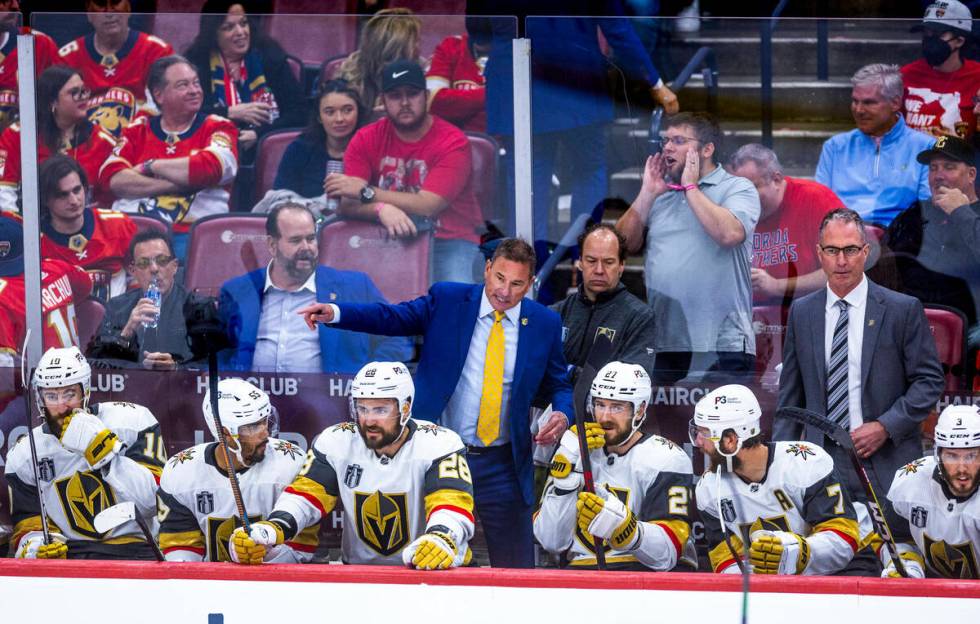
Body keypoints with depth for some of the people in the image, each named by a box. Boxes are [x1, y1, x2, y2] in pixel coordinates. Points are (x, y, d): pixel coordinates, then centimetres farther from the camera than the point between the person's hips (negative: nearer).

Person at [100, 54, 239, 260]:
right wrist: (176, 183, -8)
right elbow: (112, 177, 1)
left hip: (191, 233, -1)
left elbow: (209, 169, -8)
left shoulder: (218, 128, 14)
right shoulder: (138, 130, 19)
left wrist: (151, 166, 3)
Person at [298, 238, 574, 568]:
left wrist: (562, 415, -12)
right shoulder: (447, 300, -1)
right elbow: (392, 317, -2)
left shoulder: (545, 324, 2)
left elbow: (559, 386, 10)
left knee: (516, 568, 2)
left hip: (503, 466, 0)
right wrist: (334, 313, -17)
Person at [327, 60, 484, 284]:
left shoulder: (453, 143, -8)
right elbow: (347, 204, -7)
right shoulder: (366, 139, 3)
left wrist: (365, 192, -22)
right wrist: (382, 209, -29)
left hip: (449, 241, -3)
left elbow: (427, 206, -18)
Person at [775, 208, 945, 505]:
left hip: (885, 463, -2)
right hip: (820, 463, 2)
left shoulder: (904, 310, 2)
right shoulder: (802, 312, 12)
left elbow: (930, 380, 2)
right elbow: (791, 393, 15)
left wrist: (885, 426, -9)